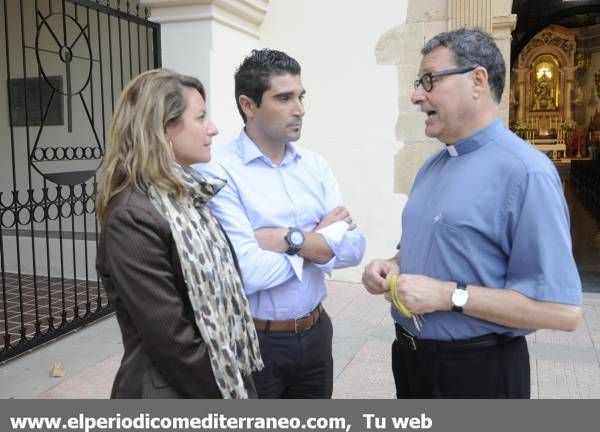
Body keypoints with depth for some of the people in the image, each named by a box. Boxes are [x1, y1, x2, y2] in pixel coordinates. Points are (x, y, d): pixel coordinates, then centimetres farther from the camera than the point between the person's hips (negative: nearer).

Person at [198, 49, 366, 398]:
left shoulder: (315, 165, 2)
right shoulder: (220, 172, -16)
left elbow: (354, 247, -5)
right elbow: (246, 273, -25)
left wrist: (291, 239, -20)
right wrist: (321, 239, -11)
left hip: (315, 333, 6)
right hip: (253, 341, -5)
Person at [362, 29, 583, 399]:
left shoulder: (525, 172, -20)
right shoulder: (432, 166, 7)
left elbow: (563, 309, -23)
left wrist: (449, 295, -24)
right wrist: (391, 267, -2)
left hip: (479, 372, -7)